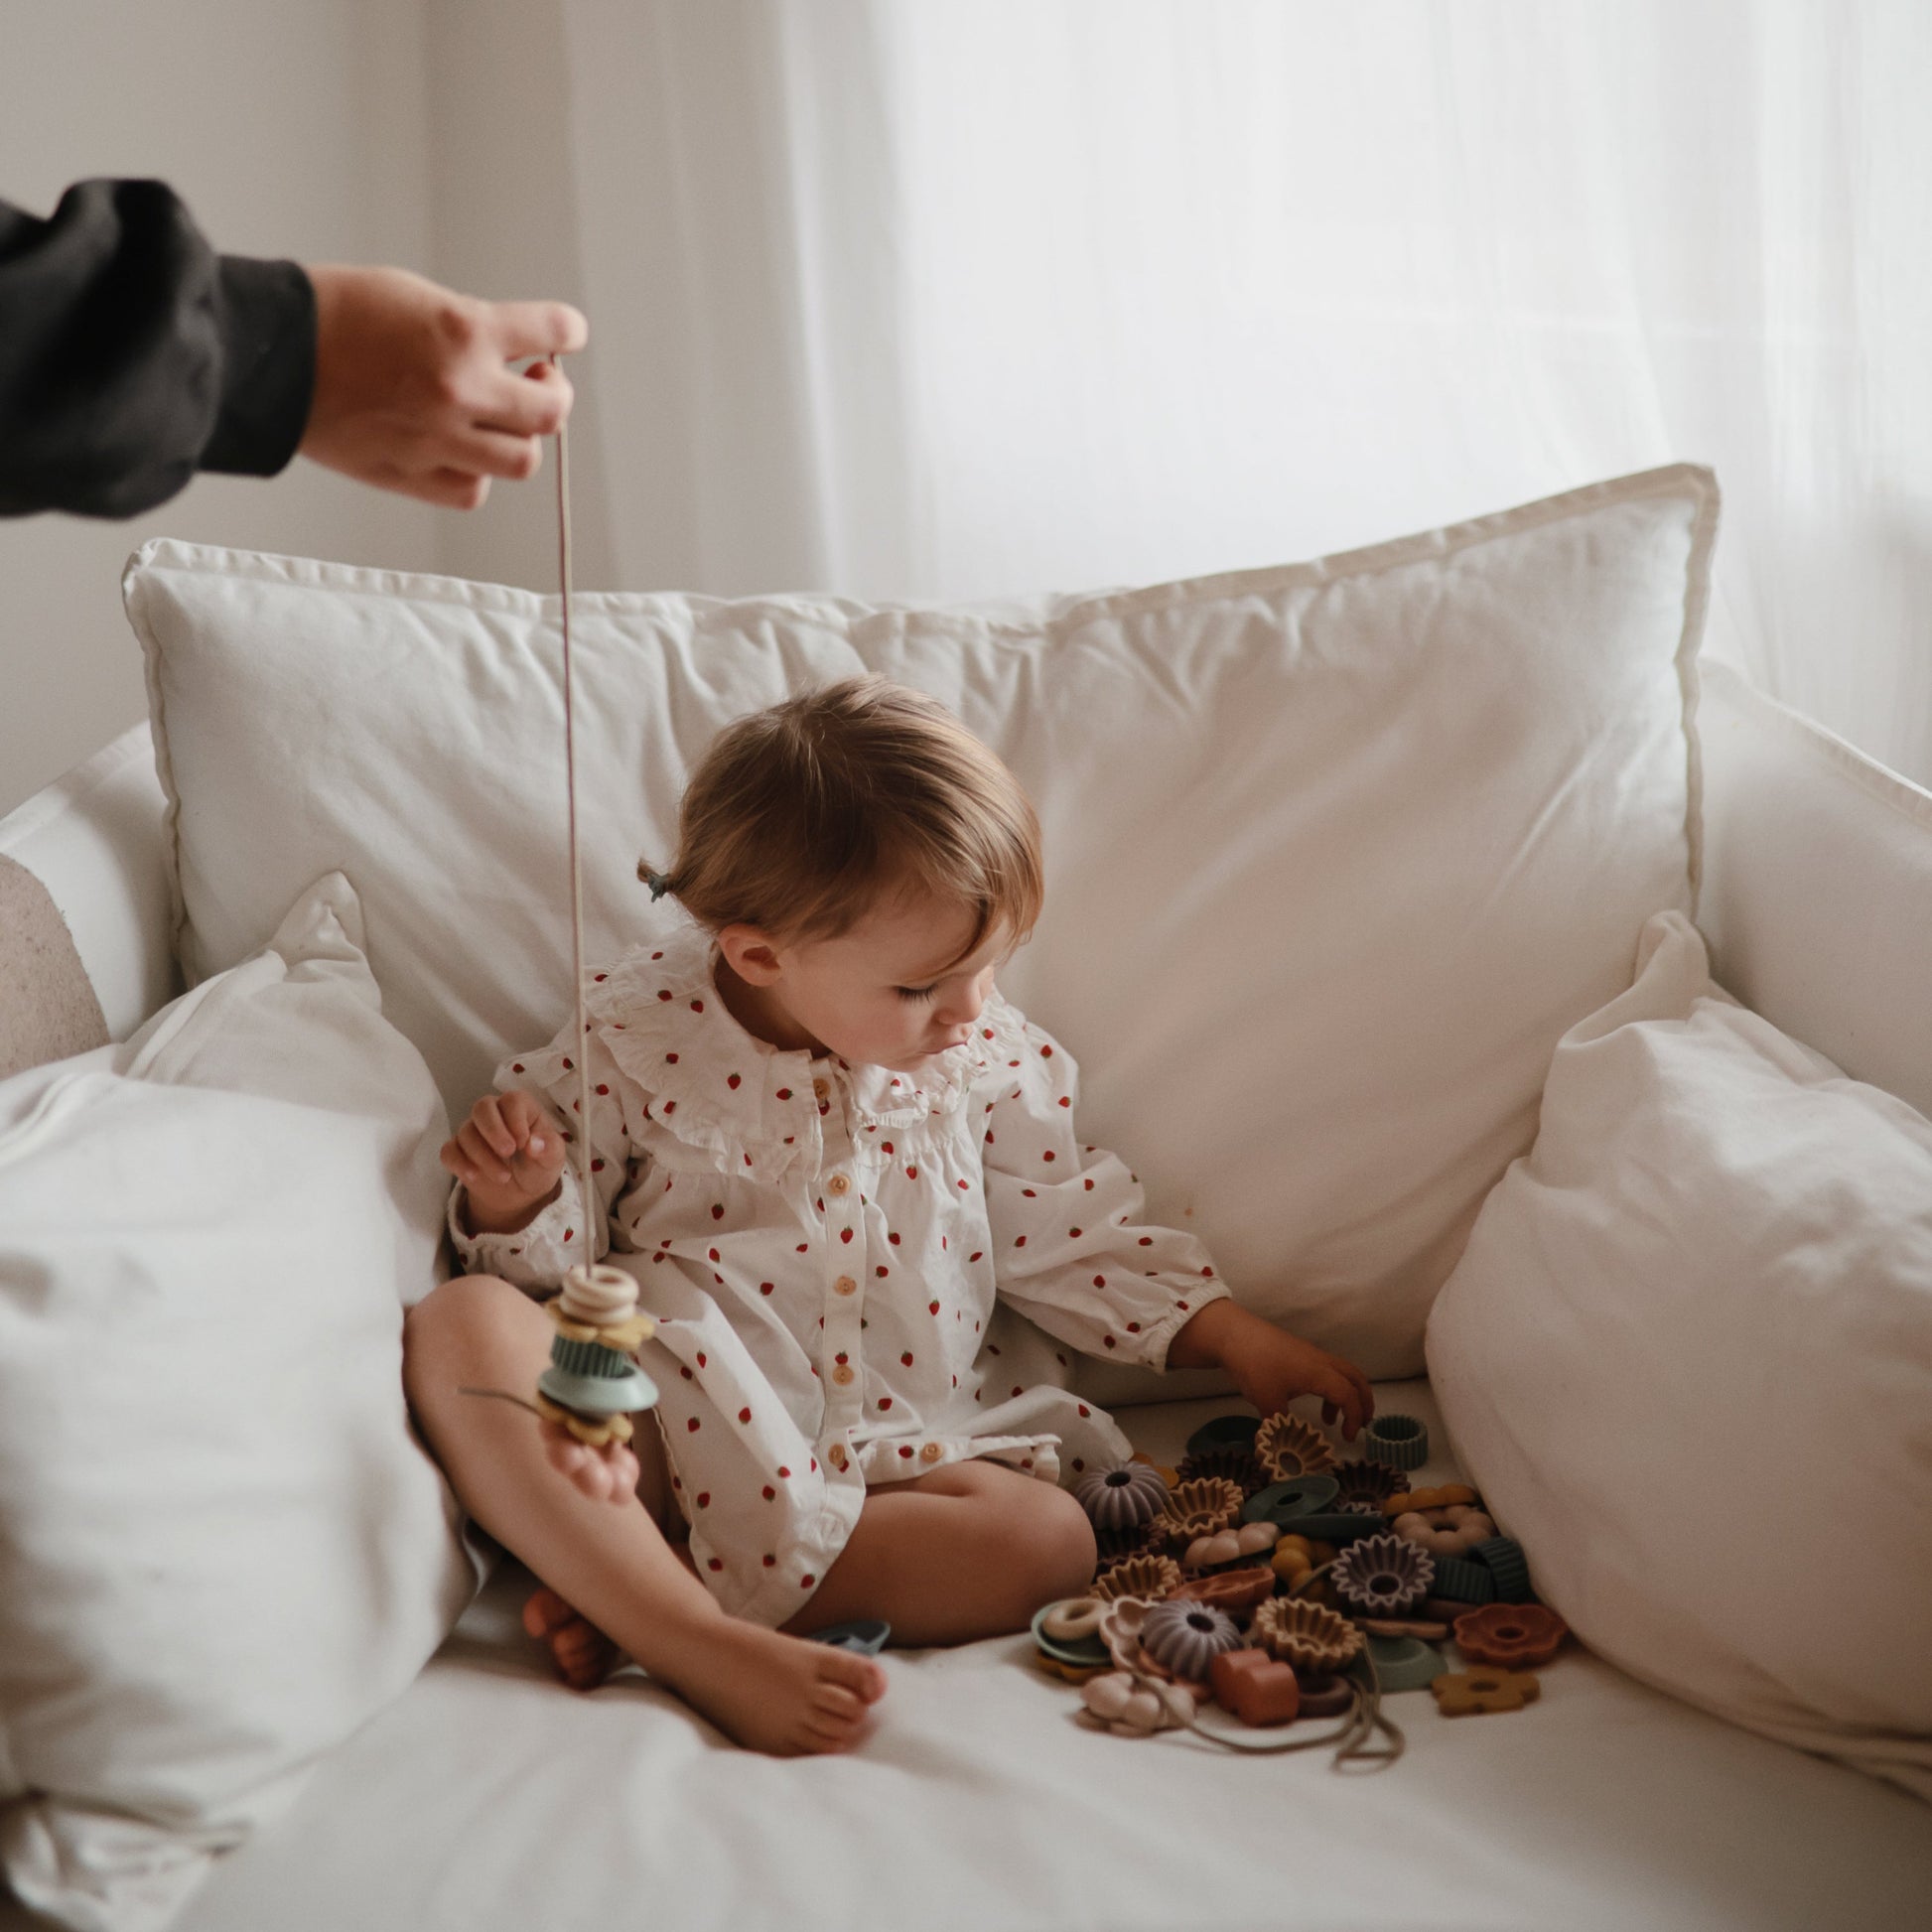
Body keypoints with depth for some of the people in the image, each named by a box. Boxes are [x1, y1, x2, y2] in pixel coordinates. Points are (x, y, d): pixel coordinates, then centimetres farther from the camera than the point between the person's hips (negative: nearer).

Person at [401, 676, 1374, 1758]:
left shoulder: (993, 1056, 2)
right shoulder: (640, 1034, -6)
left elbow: (1072, 1234, 10)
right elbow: (558, 1243, 2)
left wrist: (1236, 1339, 6)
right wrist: (516, 1200, -20)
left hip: (894, 1442, 3)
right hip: (672, 1422, -2)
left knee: (1049, 1539, -25)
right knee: (462, 1325, -28)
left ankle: (625, 1598, -24)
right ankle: (705, 1644, -38)